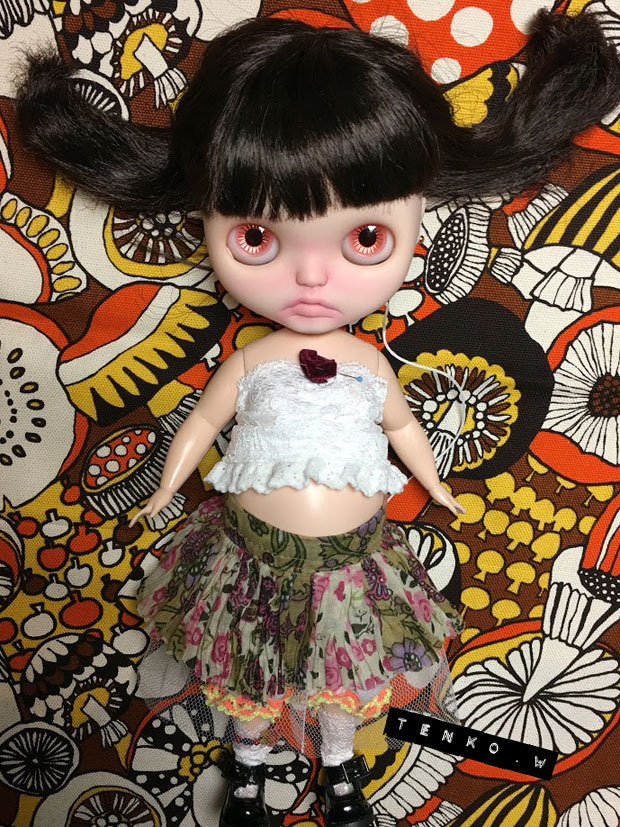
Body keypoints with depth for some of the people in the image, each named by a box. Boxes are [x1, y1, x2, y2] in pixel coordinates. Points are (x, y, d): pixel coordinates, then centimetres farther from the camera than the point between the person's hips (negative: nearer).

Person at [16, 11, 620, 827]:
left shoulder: (372, 365, -13)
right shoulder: (247, 363, -17)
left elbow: (402, 425, 8)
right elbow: (200, 424, 1)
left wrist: (435, 486, 19)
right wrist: (166, 489, 10)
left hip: (354, 559, 1)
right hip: (253, 554, -1)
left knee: (347, 681, 22)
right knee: (247, 686, 21)